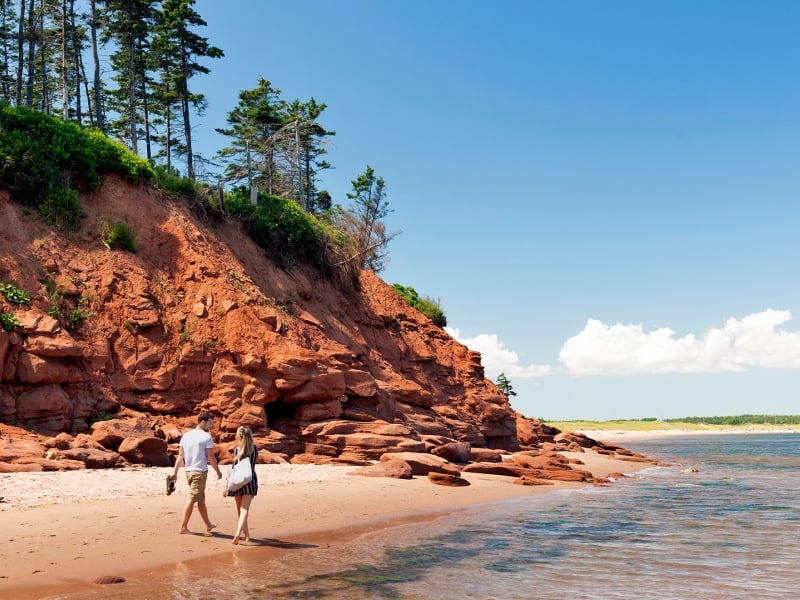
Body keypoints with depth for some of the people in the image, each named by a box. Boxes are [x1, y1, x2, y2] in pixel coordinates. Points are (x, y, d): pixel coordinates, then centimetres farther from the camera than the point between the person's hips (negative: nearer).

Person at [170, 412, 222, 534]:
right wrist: (218, 471, 2)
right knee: (192, 499, -4)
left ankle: (208, 524, 27)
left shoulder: (186, 435, 10)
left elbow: (180, 455, 7)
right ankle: (183, 527, -3)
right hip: (200, 471, -7)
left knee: (201, 499, 16)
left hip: (188, 471, 7)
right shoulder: (206, 437, -9)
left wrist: (175, 472, 7)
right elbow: (211, 457, -9)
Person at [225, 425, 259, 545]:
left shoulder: (237, 450, -6)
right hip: (251, 480, 1)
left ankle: (246, 534, 24)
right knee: (245, 508, -7)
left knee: (240, 509, 14)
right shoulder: (255, 449, 2)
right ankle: (239, 532, -27)